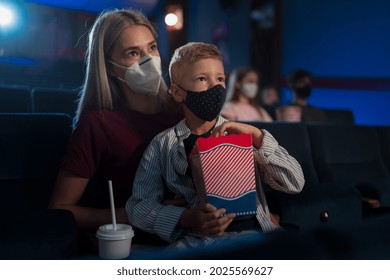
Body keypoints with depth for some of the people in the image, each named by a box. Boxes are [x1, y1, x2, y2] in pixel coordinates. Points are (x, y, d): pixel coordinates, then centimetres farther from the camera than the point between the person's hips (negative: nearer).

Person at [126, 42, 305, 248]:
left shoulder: (241, 135, 17)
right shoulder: (164, 145, 11)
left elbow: (295, 183, 9)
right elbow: (138, 205, 6)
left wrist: (257, 136, -5)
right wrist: (187, 219, -12)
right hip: (197, 238, -2)